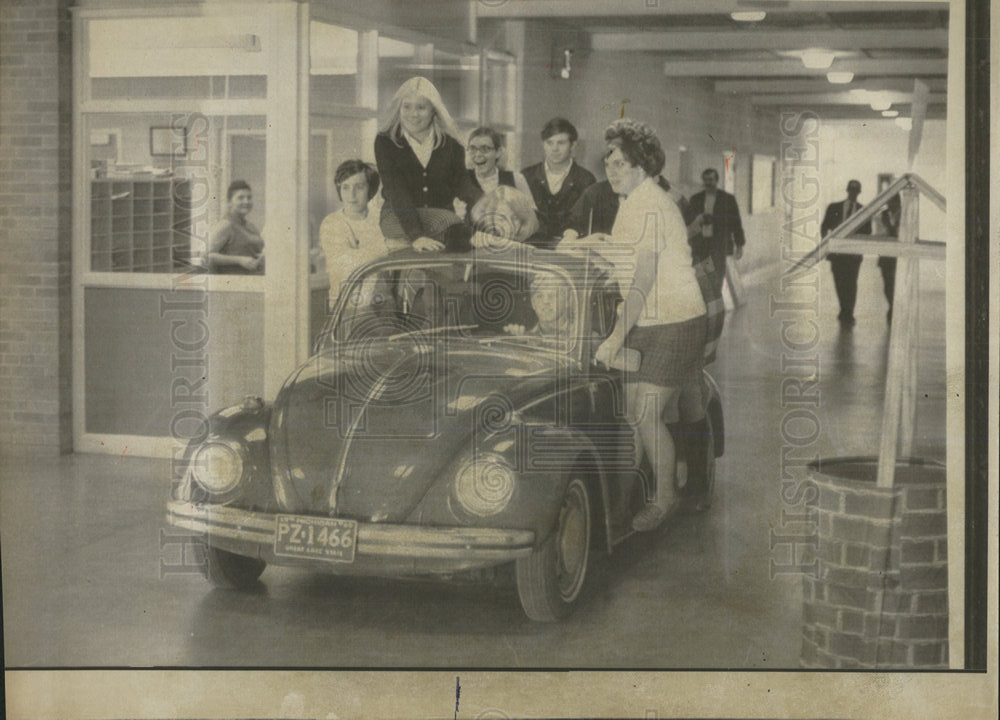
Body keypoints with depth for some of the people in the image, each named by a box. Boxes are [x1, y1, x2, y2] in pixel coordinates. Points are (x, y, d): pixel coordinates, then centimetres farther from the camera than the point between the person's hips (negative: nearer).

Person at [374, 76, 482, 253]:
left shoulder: (450, 145, 8)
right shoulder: (386, 143, 0)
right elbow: (396, 192, -12)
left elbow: (462, 183, -3)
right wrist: (416, 235, -27)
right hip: (396, 220, -3)